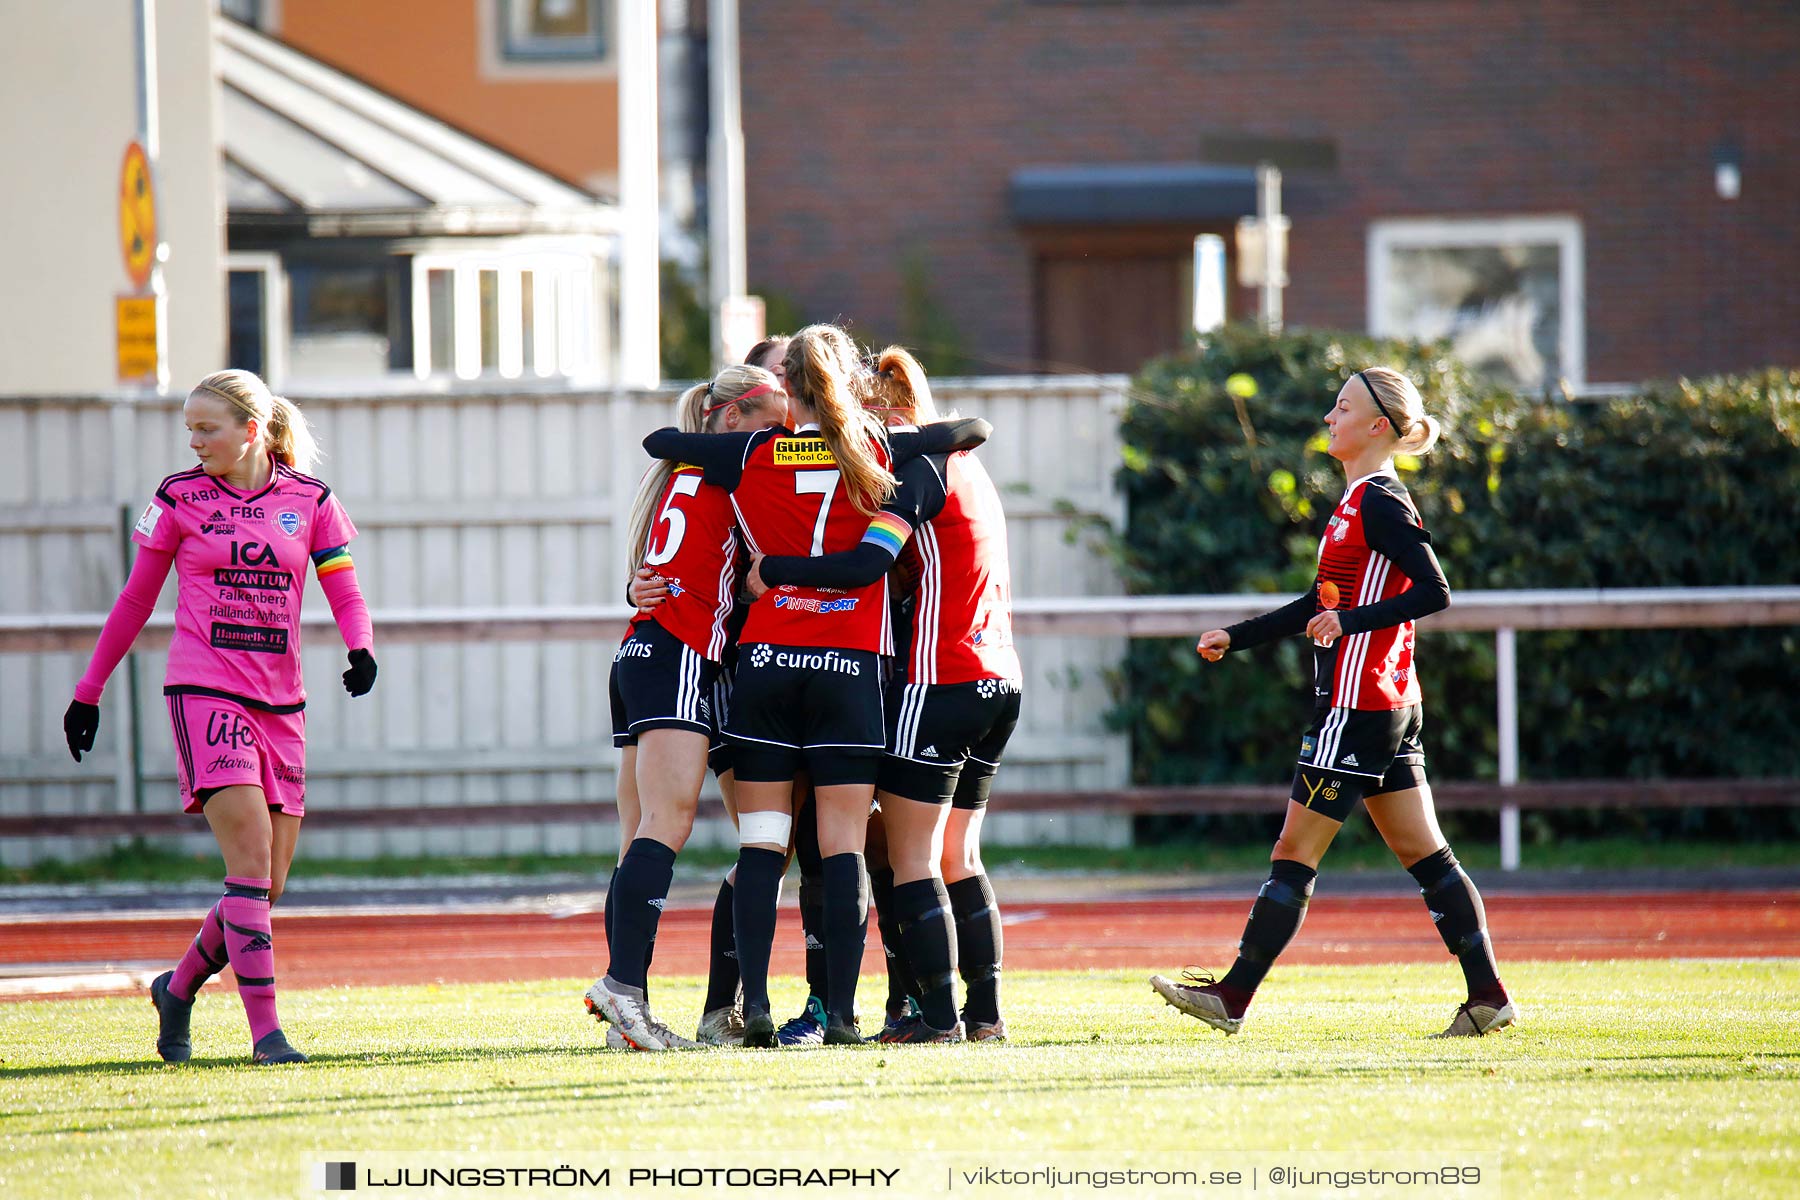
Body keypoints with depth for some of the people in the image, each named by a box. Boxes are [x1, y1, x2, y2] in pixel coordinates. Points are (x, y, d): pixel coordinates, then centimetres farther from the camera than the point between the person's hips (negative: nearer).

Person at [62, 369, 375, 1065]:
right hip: (204, 691, -3)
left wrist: (360, 647, -13)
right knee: (251, 854, -18)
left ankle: (179, 988, 27)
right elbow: (136, 599, 10)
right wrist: (89, 691, 13)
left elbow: (344, 590, 9)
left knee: (268, 882, 3)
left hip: (279, 703, 3)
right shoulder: (180, 499, 3)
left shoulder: (308, 500, 6)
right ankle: (264, 1028, -18)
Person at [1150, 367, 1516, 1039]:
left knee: (1296, 853, -5)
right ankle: (1489, 996, 7)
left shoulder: (1379, 502, -13)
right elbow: (1323, 604, 25)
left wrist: (1350, 622, -21)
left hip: (1355, 707, -10)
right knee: (1424, 854, 9)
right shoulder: (1364, 500, 17)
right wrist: (1236, 638, 25)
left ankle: (1232, 999, -1)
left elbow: (1433, 593, -20)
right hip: (1392, 707, 10)